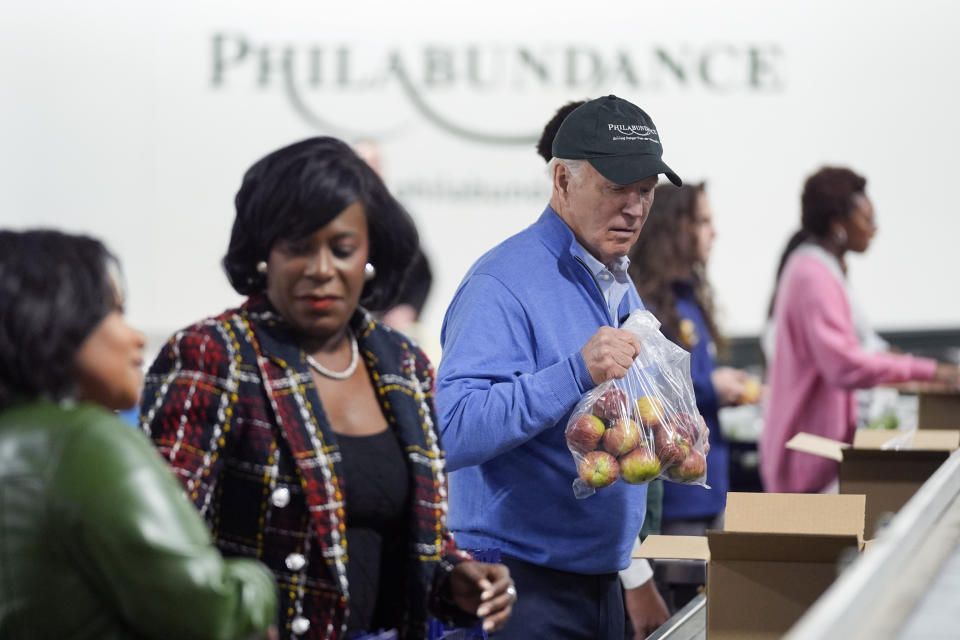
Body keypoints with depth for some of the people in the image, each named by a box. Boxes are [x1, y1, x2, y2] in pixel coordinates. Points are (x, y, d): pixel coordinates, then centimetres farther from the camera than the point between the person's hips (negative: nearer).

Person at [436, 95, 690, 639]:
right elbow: (453, 431, -28)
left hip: (602, 581, 8)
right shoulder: (504, 283, -16)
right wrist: (576, 373, -33)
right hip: (522, 588, -8)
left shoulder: (622, 287, 12)